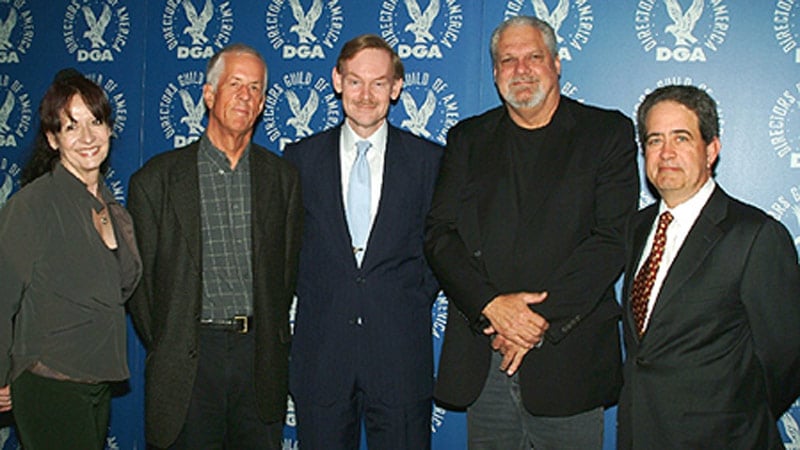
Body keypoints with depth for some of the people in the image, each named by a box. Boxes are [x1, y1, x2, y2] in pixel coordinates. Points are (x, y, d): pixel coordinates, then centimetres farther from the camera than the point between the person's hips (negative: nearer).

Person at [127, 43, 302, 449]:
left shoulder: (282, 177, 8)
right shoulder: (157, 179, 1)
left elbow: (289, 268, 10)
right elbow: (140, 276, 4)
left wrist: (273, 338, 5)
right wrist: (165, 351, 2)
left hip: (261, 363, 2)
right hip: (188, 360, -2)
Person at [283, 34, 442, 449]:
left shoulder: (429, 159, 4)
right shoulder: (300, 157, 6)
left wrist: (418, 300, -2)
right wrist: (309, 296, 1)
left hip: (400, 352, 0)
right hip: (320, 350, 1)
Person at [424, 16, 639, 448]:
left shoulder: (608, 133, 3)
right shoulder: (467, 139, 11)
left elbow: (611, 239, -7)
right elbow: (439, 234, 3)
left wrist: (542, 319, -14)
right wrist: (490, 304, -13)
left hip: (567, 359, -2)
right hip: (481, 360, 2)